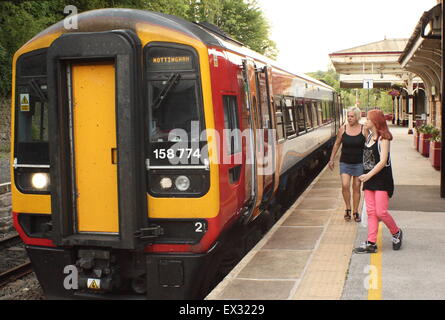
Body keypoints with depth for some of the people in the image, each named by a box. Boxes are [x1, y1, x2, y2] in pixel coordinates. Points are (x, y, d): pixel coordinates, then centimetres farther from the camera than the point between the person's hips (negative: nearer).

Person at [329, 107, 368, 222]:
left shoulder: (364, 130, -5)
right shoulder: (343, 129, -2)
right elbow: (337, 144, 9)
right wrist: (331, 159, 10)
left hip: (359, 163, 0)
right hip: (345, 162, 1)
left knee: (357, 187, 6)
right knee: (345, 185, -13)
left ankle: (355, 212, 19)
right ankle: (348, 208, 7)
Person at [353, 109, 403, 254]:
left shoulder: (383, 138, -11)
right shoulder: (370, 136, 12)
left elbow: (383, 161, -18)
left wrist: (369, 175, -22)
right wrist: (366, 176, 12)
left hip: (382, 179, -8)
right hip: (369, 178, 8)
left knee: (381, 212, -7)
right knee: (371, 212, 4)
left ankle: (396, 232, 19)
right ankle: (371, 243, 5)